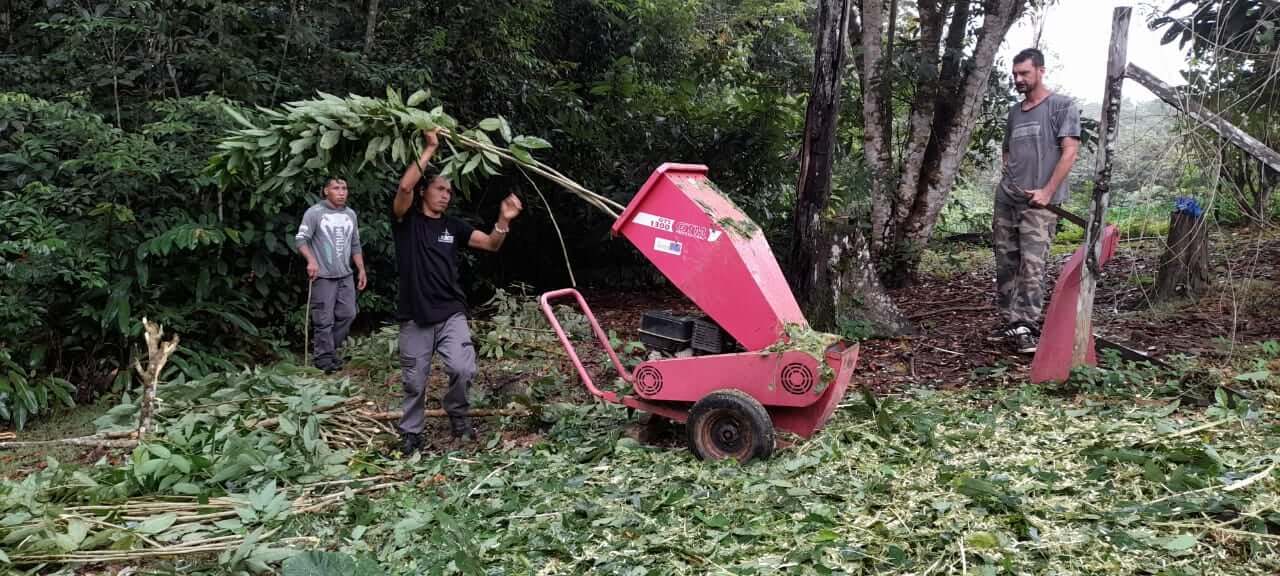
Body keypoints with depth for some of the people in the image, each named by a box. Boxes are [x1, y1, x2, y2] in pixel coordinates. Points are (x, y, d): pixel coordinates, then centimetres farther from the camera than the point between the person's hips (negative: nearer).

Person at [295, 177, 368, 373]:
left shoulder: (350, 214, 12)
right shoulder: (314, 212, -6)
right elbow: (300, 239, -11)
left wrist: (361, 269, 15)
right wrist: (311, 261, -25)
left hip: (346, 275, 6)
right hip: (323, 276, -6)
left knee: (347, 314, 8)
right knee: (324, 320, -3)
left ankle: (330, 349, 25)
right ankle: (324, 358, 7)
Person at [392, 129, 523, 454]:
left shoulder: (454, 227, 11)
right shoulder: (406, 220, -1)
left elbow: (491, 245, 6)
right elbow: (405, 187, -20)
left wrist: (504, 220, -13)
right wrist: (430, 149, -16)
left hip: (451, 314, 2)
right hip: (415, 317, -2)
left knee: (463, 369, -16)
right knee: (414, 382, 6)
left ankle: (458, 415, 11)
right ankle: (411, 434, 26)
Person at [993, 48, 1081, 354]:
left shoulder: (1062, 106, -1)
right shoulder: (1014, 112, 18)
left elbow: (1070, 151, -8)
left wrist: (1047, 192, -13)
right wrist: (1006, 177, 10)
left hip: (1038, 202, -6)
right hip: (1006, 200, 6)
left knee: (1032, 266, -12)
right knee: (1005, 265, 7)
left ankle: (1026, 327, -10)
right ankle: (1010, 322, 15)